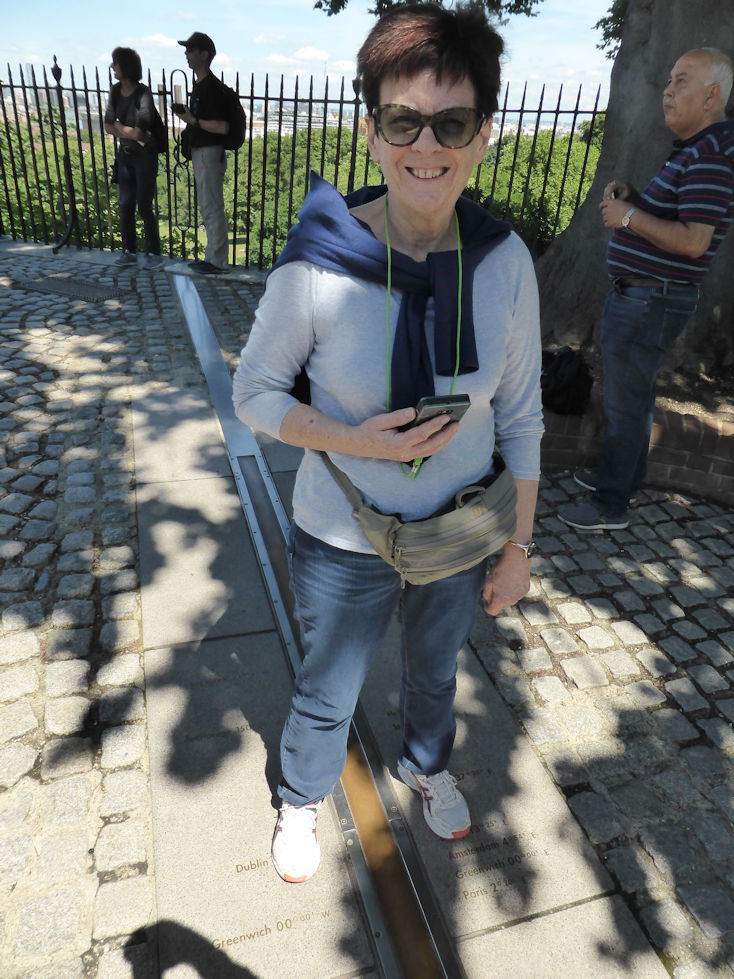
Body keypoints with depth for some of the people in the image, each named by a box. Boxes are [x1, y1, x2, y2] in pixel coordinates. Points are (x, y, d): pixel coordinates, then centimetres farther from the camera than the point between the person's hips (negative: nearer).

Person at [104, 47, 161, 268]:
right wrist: (130, 134, -13)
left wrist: (119, 127, -6)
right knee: (125, 205, 6)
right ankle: (129, 252, 15)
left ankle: (154, 253, 7)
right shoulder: (115, 91, 3)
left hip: (145, 156, -6)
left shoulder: (143, 94, -16)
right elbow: (108, 126, 2)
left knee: (144, 206, -5)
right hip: (125, 155, 6)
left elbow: (138, 131, -21)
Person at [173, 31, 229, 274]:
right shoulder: (199, 84, 14)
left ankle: (217, 261, 3)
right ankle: (212, 255, 25)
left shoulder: (211, 86, -17)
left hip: (210, 153, -11)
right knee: (207, 208, 15)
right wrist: (188, 116, 12)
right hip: (200, 152, 11)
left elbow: (222, 127, -25)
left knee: (212, 208, -5)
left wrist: (193, 121, -19)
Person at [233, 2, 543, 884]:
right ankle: (301, 799, 57)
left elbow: (521, 414, -4)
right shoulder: (317, 264, -22)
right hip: (343, 546, -2)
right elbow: (254, 393, -9)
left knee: (435, 671, 29)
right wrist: (353, 440, -26)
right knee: (327, 694, 22)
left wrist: (519, 545, 0)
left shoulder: (504, 262, -14)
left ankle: (426, 765, 64)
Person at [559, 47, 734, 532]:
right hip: (639, 295, 11)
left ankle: (611, 505, 7)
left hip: (650, 301, -11)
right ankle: (623, 476, 35)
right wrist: (632, 195, 6)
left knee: (626, 401, -4)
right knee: (633, 394, 19)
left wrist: (629, 216, -19)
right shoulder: (692, 151, 16)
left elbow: (693, 240, -27)